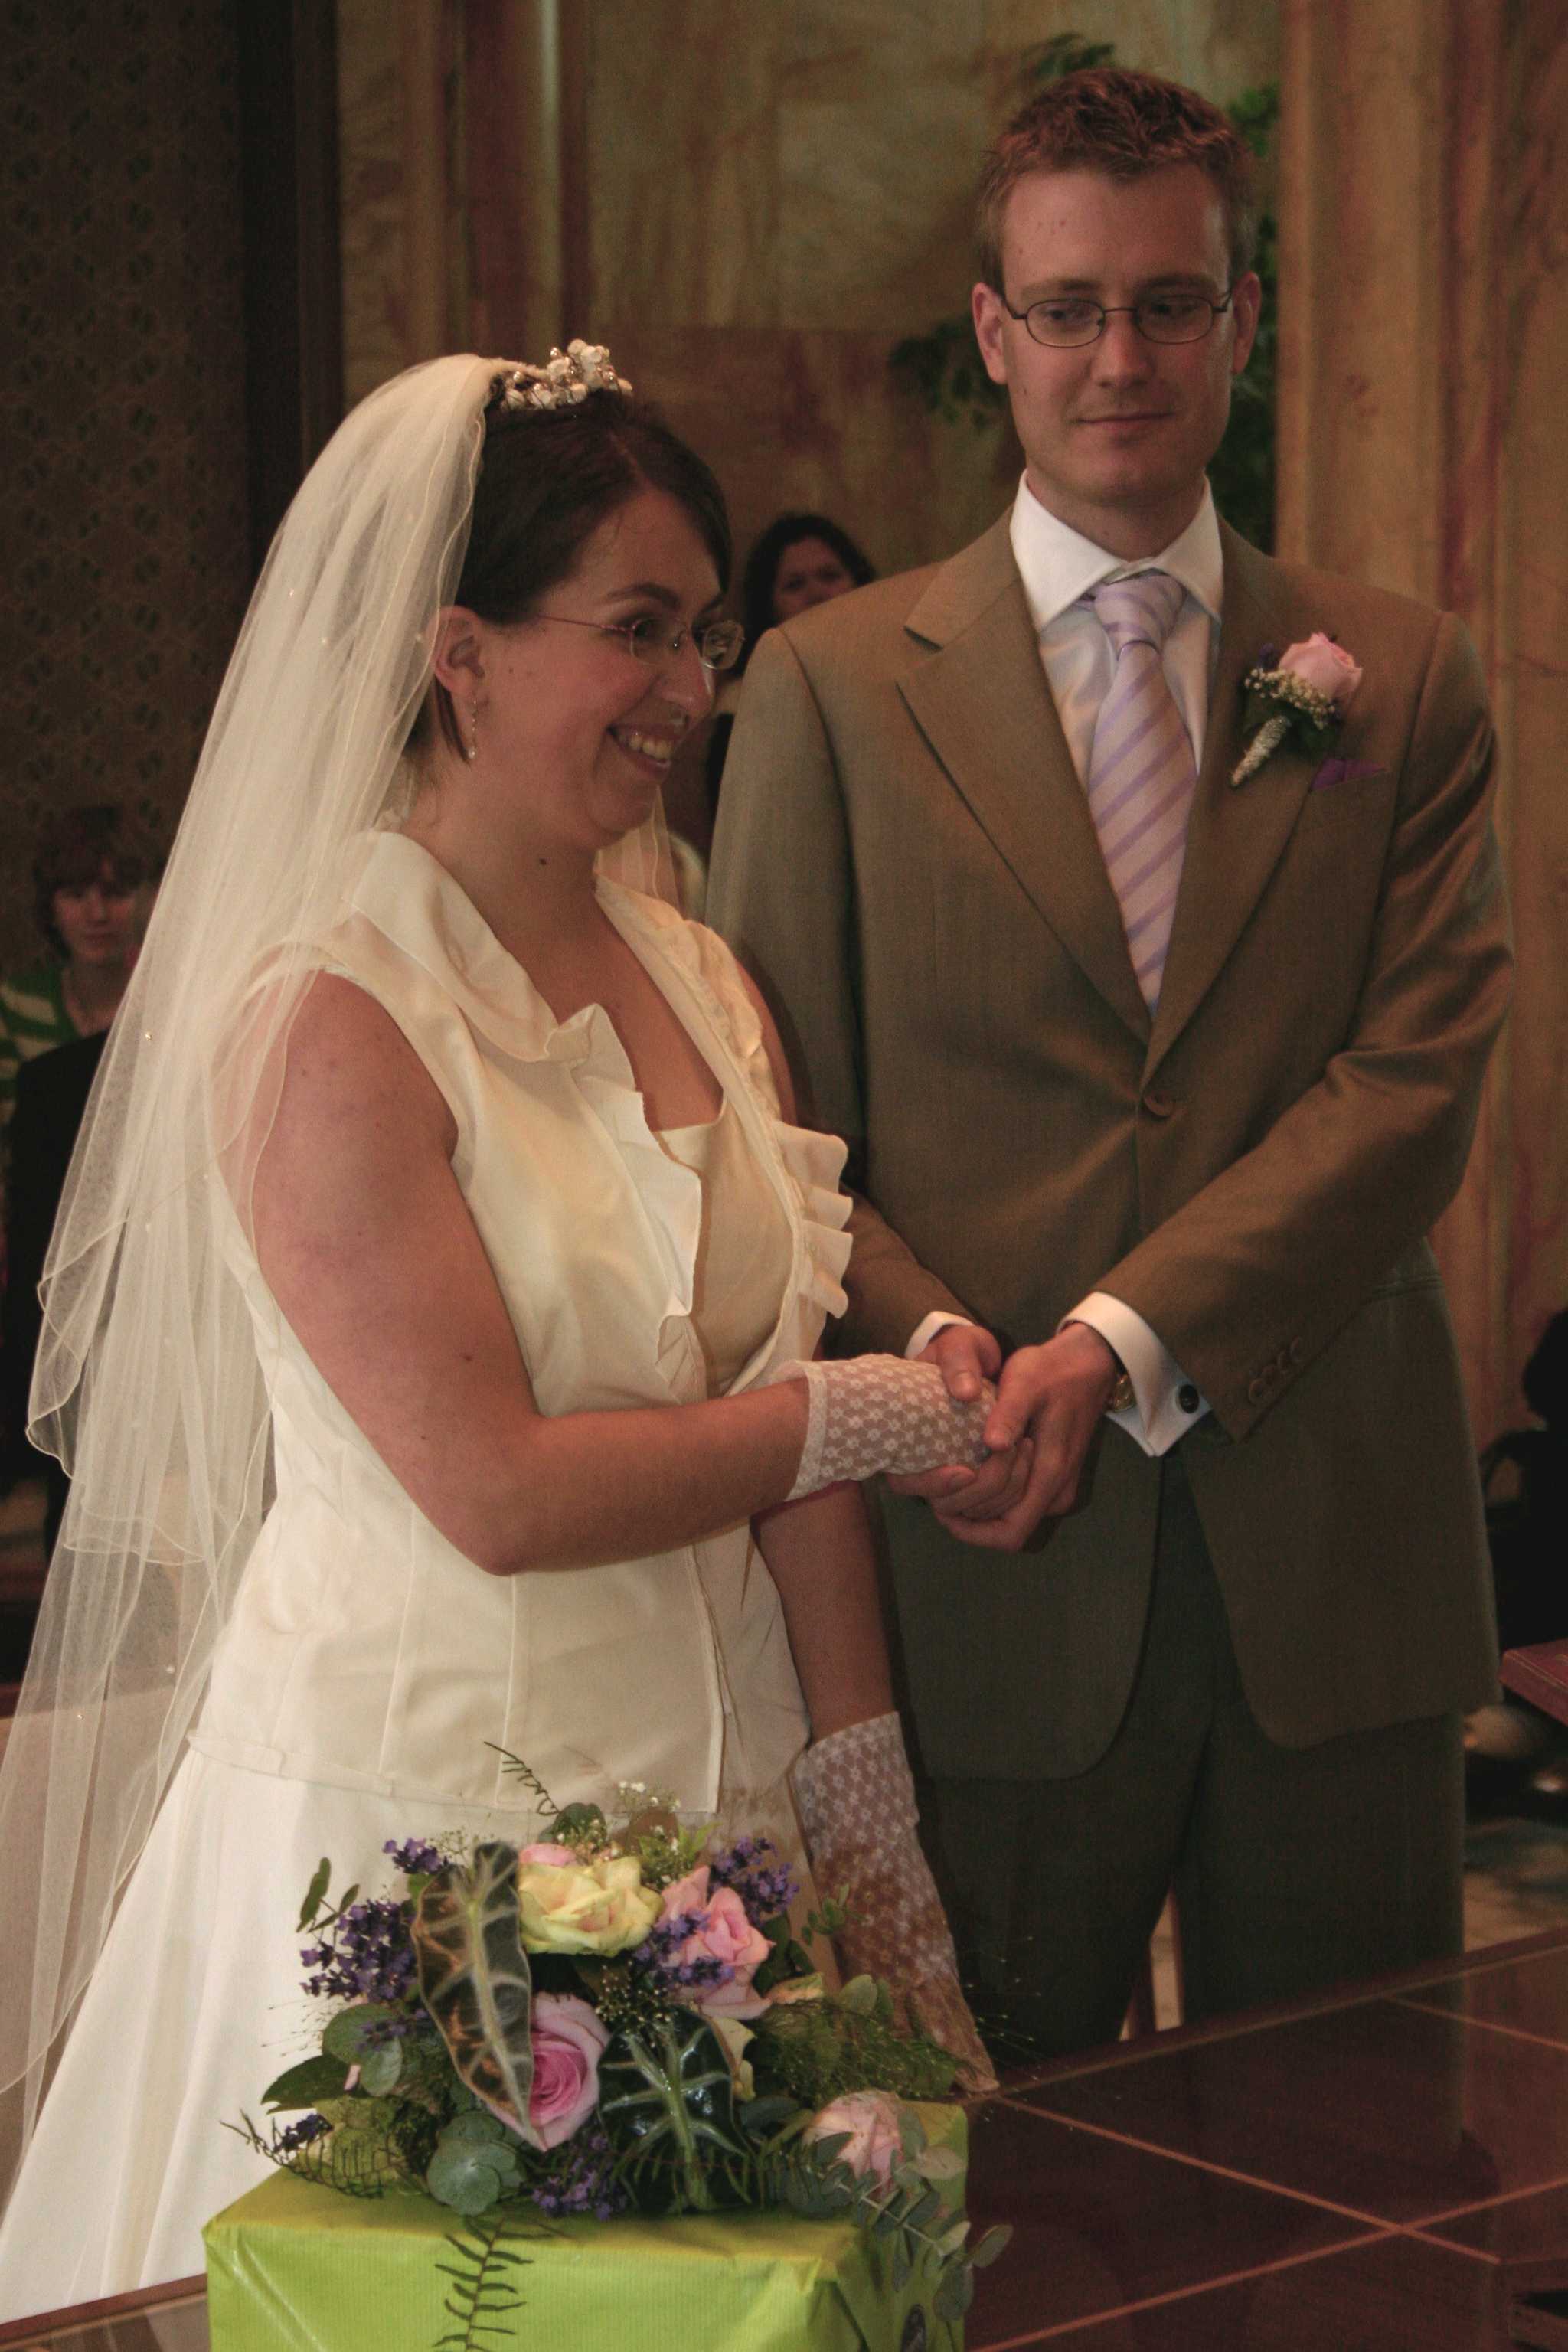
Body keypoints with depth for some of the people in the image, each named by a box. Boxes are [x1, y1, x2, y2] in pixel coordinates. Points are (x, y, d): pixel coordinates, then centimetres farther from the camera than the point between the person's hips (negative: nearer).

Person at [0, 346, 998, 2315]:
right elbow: (501, 1492, -19)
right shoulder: (325, 1024, -14)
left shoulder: (699, 987, 6)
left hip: (709, 1801, 6)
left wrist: (865, 1818, 3)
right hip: (416, 1824, -6)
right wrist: (872, 1417, -8)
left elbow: (792, 1439, 6)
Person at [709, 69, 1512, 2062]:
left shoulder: (1400, 679, 8)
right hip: (991, 1571, -1)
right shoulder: (830, 686, 6)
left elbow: (1419, 1078, -3)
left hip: (1333, 1582, 1)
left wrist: (1119, 1343, -15)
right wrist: (928, 1345, -16)